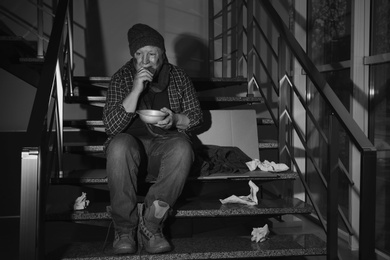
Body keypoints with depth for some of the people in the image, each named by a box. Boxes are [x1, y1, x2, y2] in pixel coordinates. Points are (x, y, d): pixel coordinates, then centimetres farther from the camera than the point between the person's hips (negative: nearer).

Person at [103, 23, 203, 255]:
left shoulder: (179, 77, 5)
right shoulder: (121, 78, -1)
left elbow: (196, 116, 10)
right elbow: (111, 127, -12)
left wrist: (175, 119, -13)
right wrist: (136, 90, -22)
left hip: (166, 142, 1)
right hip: (132, 142, -1)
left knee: (182, 149, -34)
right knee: (119, 146, -36)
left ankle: (150, 224, -27)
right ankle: (125, 229, -25)